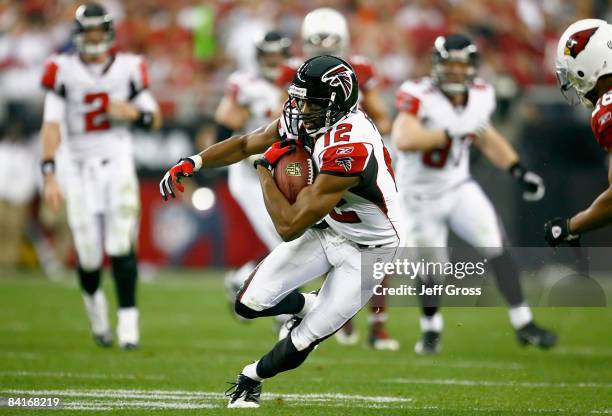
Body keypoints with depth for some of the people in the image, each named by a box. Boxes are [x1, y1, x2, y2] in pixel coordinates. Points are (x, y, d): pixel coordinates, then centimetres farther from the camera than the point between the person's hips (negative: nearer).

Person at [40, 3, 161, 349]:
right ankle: (94, 302, 33)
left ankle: (128, 321, -11)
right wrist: (50, 175, -16)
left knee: (122, 245, -13)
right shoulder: (64, 71, -3)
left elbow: (155, 119, 11)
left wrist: (135, 113, -12)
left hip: (118, 161, 0)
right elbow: (52, 126, -8)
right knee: (89, 254, 2)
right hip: (79, 165, 0)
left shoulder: (128, 68, 2)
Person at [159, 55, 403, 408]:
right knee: (250, 304, -1)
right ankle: (309, 306, 28)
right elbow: (246, 144, 5)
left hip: (368, 252, -7)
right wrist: (192, 164, -7)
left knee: (302, 341, -3)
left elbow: (289, 226, -33)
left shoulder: (349, 150, -38)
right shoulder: (305, 118, -13)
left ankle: (252, 378, 26)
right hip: (328, 230, 7)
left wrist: (265, 170, -21)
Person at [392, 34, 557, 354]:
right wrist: (451, 134, -42)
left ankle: (522, 324, -11)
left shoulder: (479, 97, -5)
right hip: (421, 196, -4)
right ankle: (431, 329, 32)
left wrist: (518, 171, 8)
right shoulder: (419, 97, -24)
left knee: (494, 243, -14)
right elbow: (403, 140, -41)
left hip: (458, 187, 4)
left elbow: (487, 138, 15)